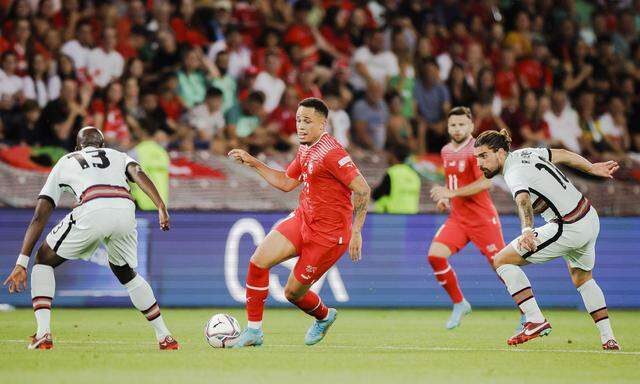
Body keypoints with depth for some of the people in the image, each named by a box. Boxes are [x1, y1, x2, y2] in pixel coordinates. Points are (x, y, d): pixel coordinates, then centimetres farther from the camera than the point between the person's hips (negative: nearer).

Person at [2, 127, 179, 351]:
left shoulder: (64, 163, 32)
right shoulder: (118, 156, 35)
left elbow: (39, 217, 24)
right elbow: (137, 173, 9)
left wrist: (22, 263, 21)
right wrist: (161, 207, -4)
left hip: (93, 211, -3)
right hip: (126, 210, 3)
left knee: (44, 261, 20)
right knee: (126, 274, 30)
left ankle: (43, 333, 4)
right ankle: (165, 338, 27)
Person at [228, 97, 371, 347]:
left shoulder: (331, 153, -21)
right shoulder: (305, 149, 8)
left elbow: (363, 190, -22)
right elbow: (287, 183, 22)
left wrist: (356, 231, -20)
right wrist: (253, 163, 17)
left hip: (328, 234, -8)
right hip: (302, 219, 8)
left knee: (293, 292, 1)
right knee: (258, 261, -9)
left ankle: (324, 317, 34)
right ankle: (253, 330, 0)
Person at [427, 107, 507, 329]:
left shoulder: (476, 150, -13)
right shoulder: (446, 151, 12)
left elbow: (485, 183, -23)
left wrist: (452, 193, -24)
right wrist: (445, 198, 8)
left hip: (482, 219, -7)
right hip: (457, 217, 7)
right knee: (434, 255, -11)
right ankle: (459, 304, 6)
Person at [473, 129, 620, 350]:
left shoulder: (515, 173, -18)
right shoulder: (524, 153, 9)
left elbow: (523, 202, -39)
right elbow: (562, 155, 21)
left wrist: (527, 231, -57)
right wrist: (593, 168, 34)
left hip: (568, 229, -10)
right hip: (590, 219, 10)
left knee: (502, 260, -6)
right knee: (582, 278, 32)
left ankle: (536, 321, -10)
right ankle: (609, 340, 32)